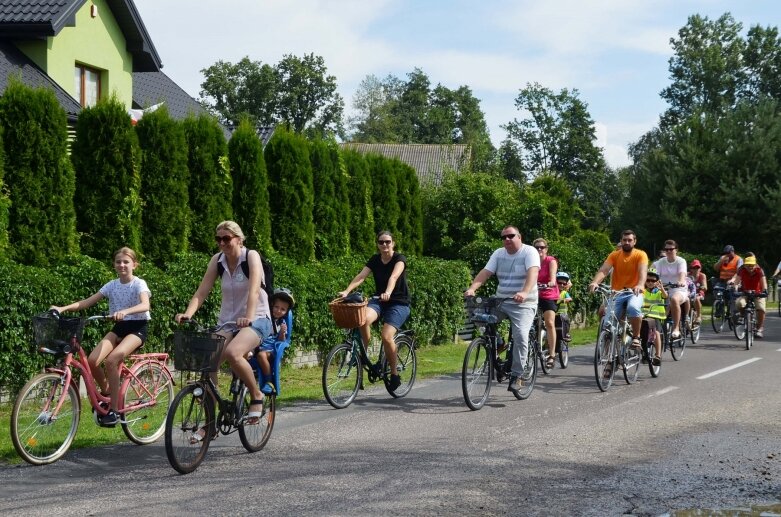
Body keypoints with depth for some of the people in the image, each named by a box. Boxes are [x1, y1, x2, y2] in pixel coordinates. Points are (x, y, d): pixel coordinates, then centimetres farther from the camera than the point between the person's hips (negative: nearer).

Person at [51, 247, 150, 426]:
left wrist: (125, 312, -47)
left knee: (111, 360, -30)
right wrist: (63, 308, -14)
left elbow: (145, 305, -29)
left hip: (137, 327, -5)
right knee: (92, 360, -19)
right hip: (119, 327, 5)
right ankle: (106, 393, 9)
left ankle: (114, 410, -21)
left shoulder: (139, 284, -9)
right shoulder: (112, 285, 6)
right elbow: (87, 302, 1)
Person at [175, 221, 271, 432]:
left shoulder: (251, 256, -11)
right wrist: (188, 313, -24)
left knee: (232, 353, -34)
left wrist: (249, 317, -43)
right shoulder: (217, 260, 2)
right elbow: (202, 291, -5)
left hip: (255, 320, -5)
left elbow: (254, 290, -26)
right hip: (227, 321, 5)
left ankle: (256, 396, -10)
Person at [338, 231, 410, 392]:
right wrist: (346, 291, -27)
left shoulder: (399, 259, -10)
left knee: (386, 336, -24)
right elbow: (361, 276, -11)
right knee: (364, 319, -30)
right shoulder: (375, 260, 4)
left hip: (399, 303, -4)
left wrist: (387, 293, -49)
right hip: (379, 300, 4)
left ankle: (394, 374, -5)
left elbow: (394, 276, -30)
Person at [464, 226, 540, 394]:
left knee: (520, 336, -22)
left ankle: (517, 376, -12)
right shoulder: (499, 254, 8)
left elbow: (533, 273, -24)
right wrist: (471, 288, -21)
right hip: (500, 302, 5)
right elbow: (485, 272, -3)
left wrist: (524, 293, -42)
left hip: (523, 305, -5)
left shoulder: (529, 252, -7)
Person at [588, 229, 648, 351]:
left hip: (635, 292, -3)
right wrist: (595, 282, -32)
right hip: (617, 293, 3)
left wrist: (640, 285, -42)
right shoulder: (614, 255, 3)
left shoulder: (640, 255, -3)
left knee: (633, 308, -34)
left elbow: (643, 271, -21)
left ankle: (636, 337, -17)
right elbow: (603, 270, -11)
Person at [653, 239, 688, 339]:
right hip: (663, 290, 5)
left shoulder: (681, 261, -1)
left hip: (678, 290, -5)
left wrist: (681, 281, -44)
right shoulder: (660, 262, 10)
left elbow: (682, 273, -21)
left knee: (674, 299, -38)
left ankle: (676, 328, -34)